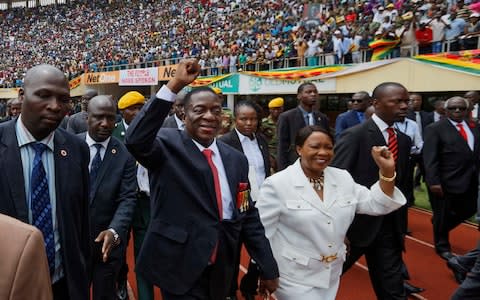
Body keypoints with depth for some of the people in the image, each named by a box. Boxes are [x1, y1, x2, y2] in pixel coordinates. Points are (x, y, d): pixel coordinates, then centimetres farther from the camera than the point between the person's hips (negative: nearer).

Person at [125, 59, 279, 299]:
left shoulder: (236, 159, 3)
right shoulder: (168, 145, -9)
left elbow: (248, 216, 7)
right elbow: (135, 140, -31)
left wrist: (268, 268, 6)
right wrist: (174, 85, -32)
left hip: (220, 270, 5)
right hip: (180, 267, -5)